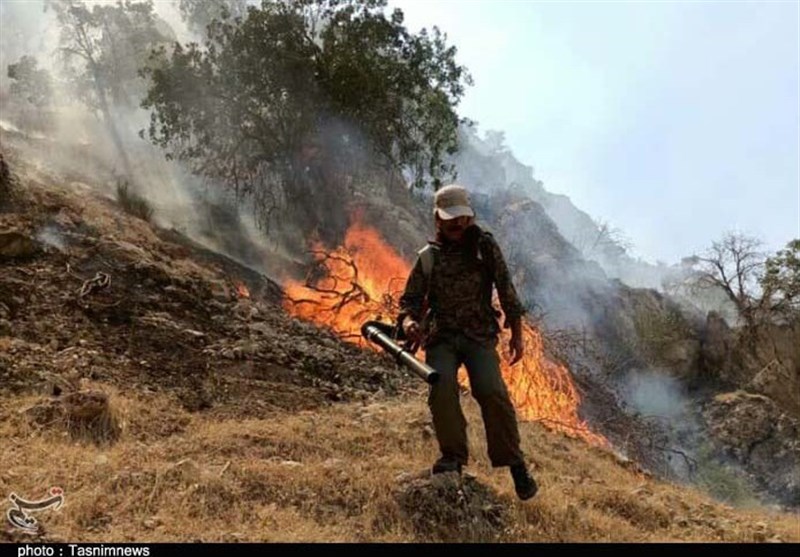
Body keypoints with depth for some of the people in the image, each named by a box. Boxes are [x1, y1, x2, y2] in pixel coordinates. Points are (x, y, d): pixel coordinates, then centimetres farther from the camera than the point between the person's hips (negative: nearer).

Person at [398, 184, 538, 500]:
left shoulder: (485, 246, 7)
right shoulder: (428, 256, 9)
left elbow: (506, 290, 5)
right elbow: (410, 300, 10)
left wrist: (516, 334, -1)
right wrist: (408, 322, -14)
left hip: (479, 335, -1)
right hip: (440, 337, 1)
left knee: (491, 391, -21)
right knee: (442, 386, -26)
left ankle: (514, 463, -4)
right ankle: (453, 455, -9)